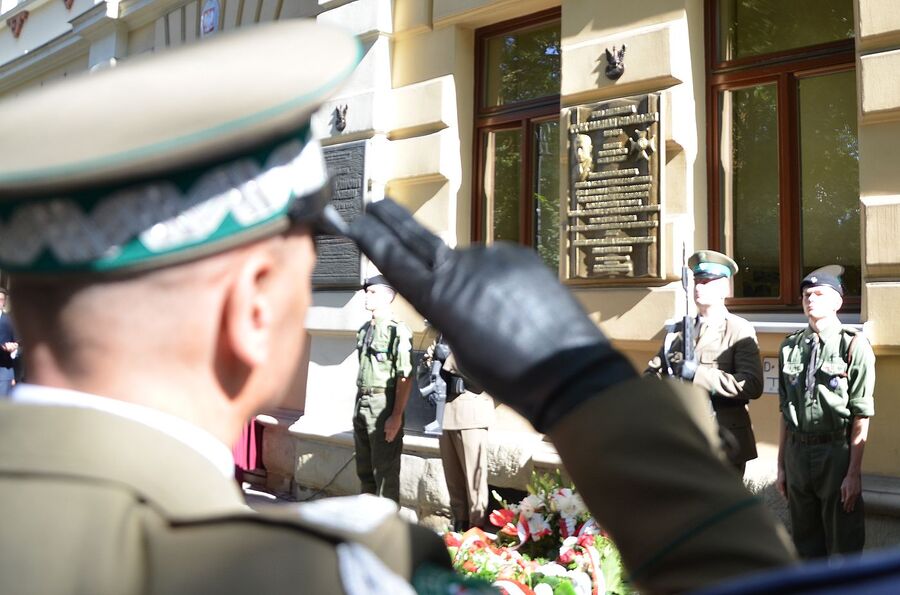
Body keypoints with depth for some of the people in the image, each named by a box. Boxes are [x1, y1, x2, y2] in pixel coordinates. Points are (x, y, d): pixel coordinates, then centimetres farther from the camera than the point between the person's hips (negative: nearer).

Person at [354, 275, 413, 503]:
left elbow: (405, 377, -16)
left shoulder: (398, 330, -11)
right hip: (361, 403, 8)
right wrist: (357, 407, 16)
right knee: (364, 470, 15)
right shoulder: (364, 329, 14)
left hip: (383, 405, -8)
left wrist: (397, 416, -20)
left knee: (385, 472, -2)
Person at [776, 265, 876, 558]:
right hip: (797, 453, 4)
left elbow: (861, 417, -10)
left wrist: (854, 473, -13)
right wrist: (781, 465, 10)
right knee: (805, 543, 17)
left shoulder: (854, 346, -7)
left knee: (844, 546, 8)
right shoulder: (789, 347, 7)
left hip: (837, 453, -4)